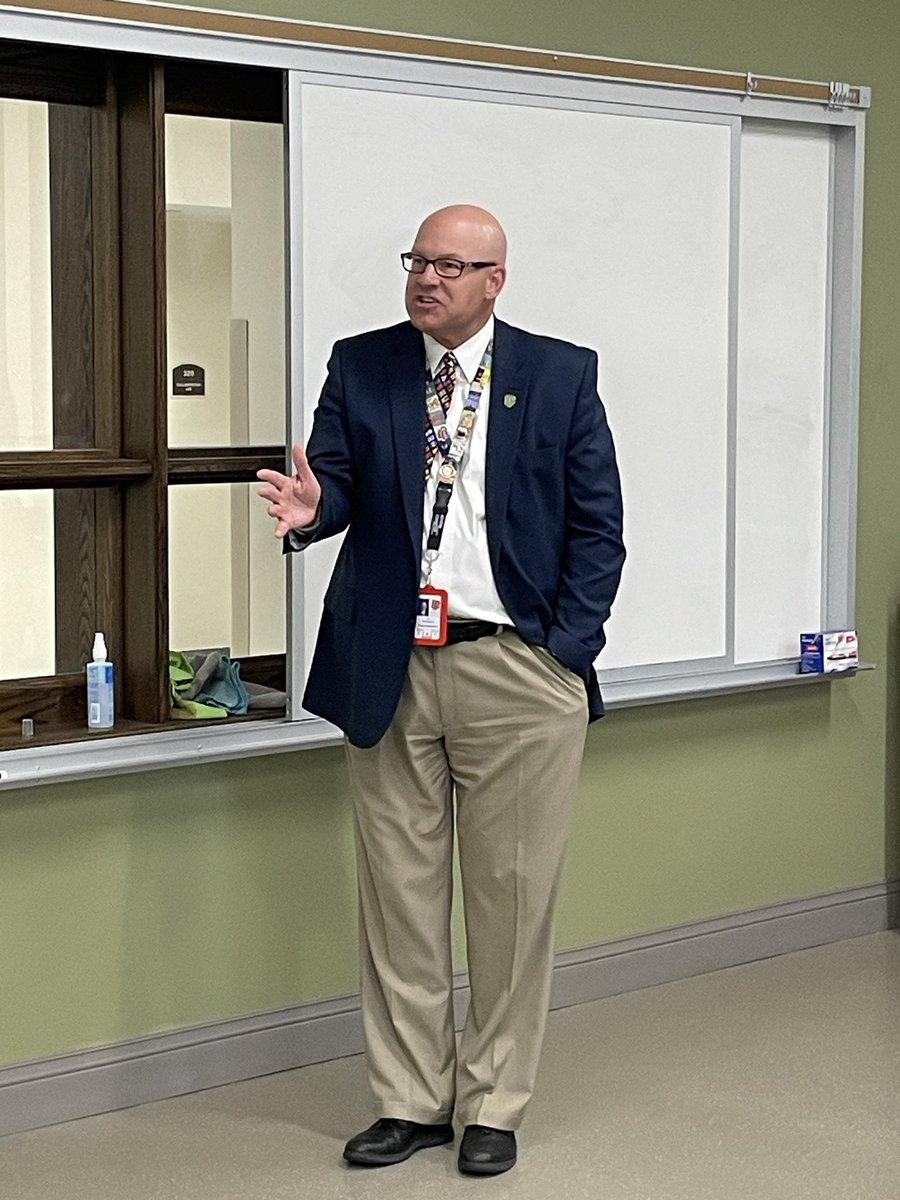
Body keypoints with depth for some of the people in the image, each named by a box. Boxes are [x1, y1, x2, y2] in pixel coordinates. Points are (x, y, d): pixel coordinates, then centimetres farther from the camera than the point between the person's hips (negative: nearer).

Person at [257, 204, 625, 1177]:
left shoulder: (561, 375, 3)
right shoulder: (359, 368, 8)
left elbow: (598, 525, 2)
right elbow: (338, 479, 2)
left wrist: (566, 649, -7)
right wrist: (311, 505, -23)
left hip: (517, 669, -2)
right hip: (391, 669, 2)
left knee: (511, 895, 5)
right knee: (398, 892, 8)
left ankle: (493, 1105, 19)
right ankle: (411, 1099, 21)